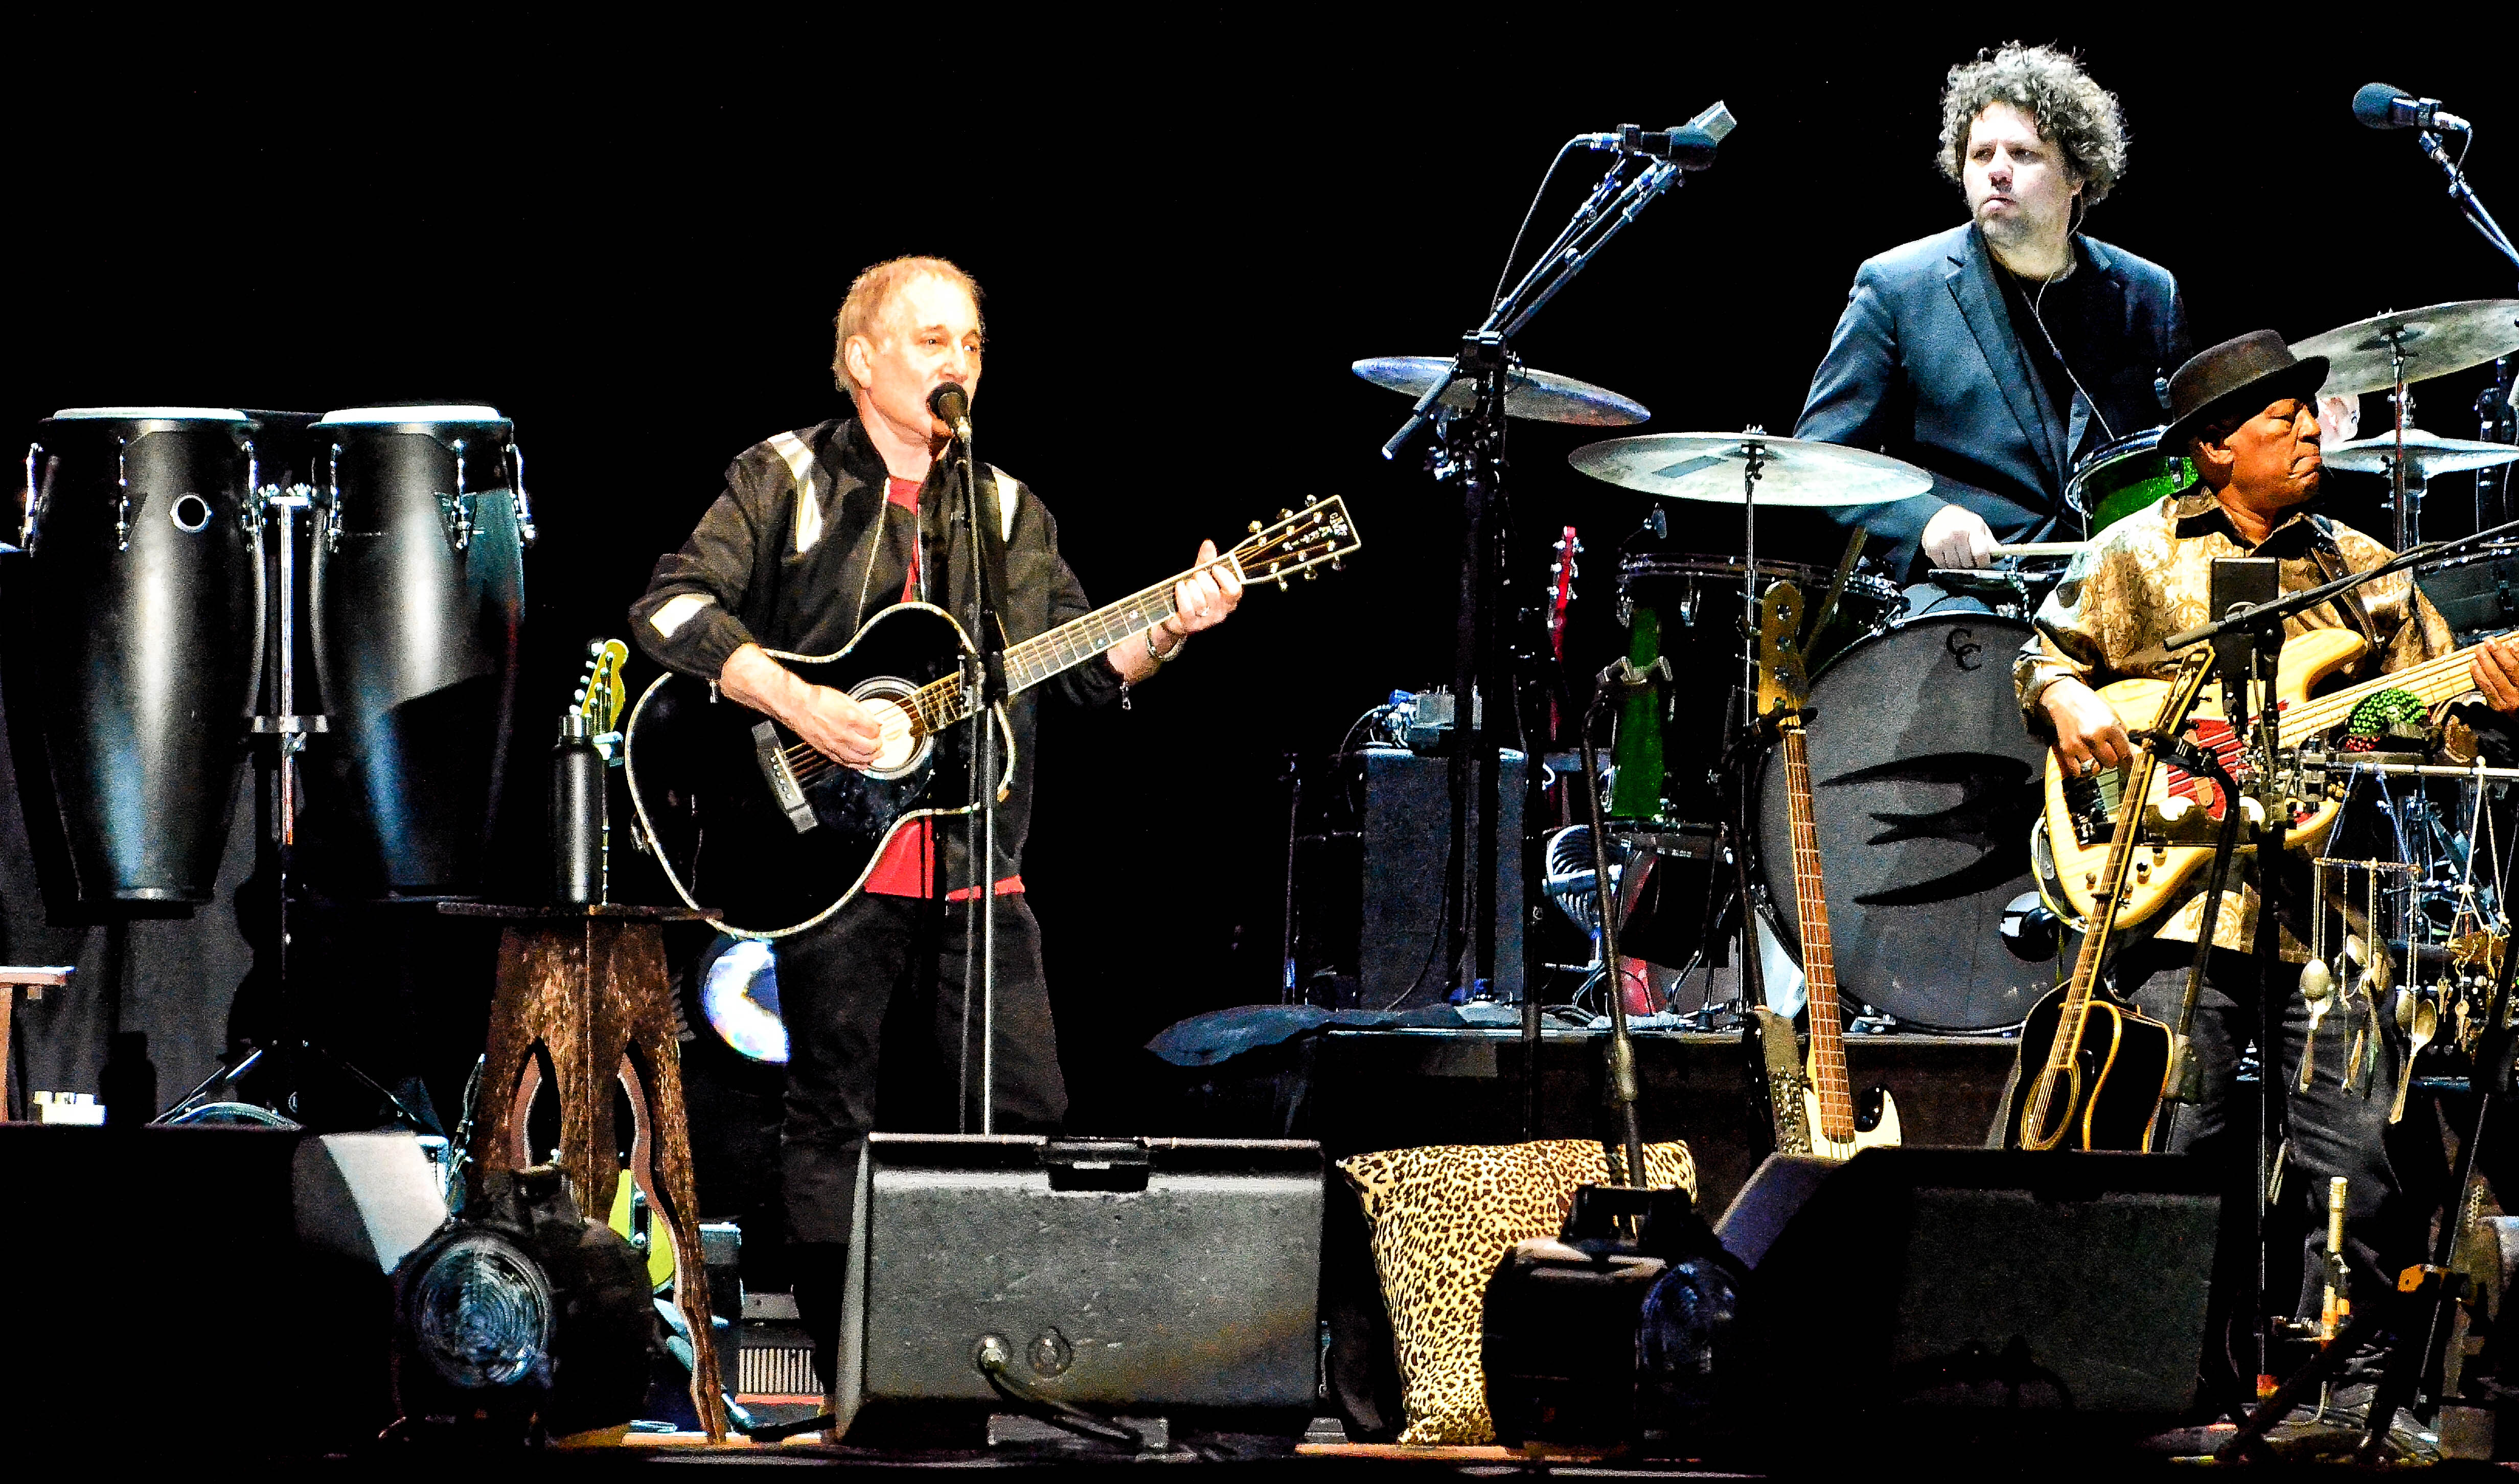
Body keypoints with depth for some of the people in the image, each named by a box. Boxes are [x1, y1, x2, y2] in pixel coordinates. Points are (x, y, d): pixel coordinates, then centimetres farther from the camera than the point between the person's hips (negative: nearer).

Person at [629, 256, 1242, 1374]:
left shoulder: (1011, 514, 17)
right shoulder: (785, 482, 2)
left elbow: (1082, 666, 14)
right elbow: (670, 608, -9)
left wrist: (1168, 630, -5)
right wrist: (795, 705, -19)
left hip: (974, 875, 5)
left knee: (1027, 1114, 0)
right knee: (836, 1122, 0)